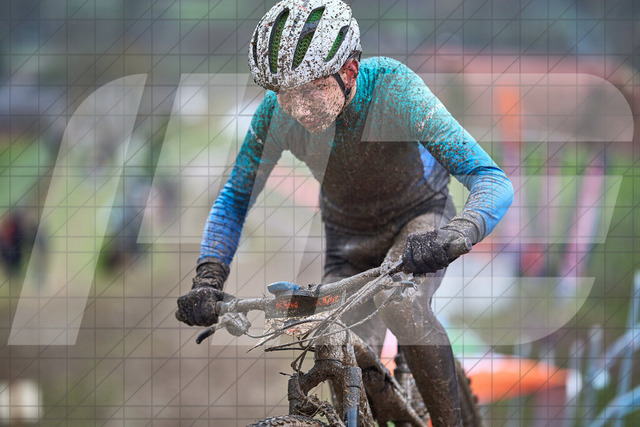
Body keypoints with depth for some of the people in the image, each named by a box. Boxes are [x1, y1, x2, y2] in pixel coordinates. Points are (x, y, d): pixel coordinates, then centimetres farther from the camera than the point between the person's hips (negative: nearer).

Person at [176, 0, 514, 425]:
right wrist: (208, 279, -27)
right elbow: (235, 198, -11)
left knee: (402, 304, -32)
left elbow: (494, 182, -40)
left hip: (419, 219, -3)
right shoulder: (279, 112, -25)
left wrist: (456, 236, -60)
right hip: (349, 238, 3)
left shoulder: (393, 90, -35)